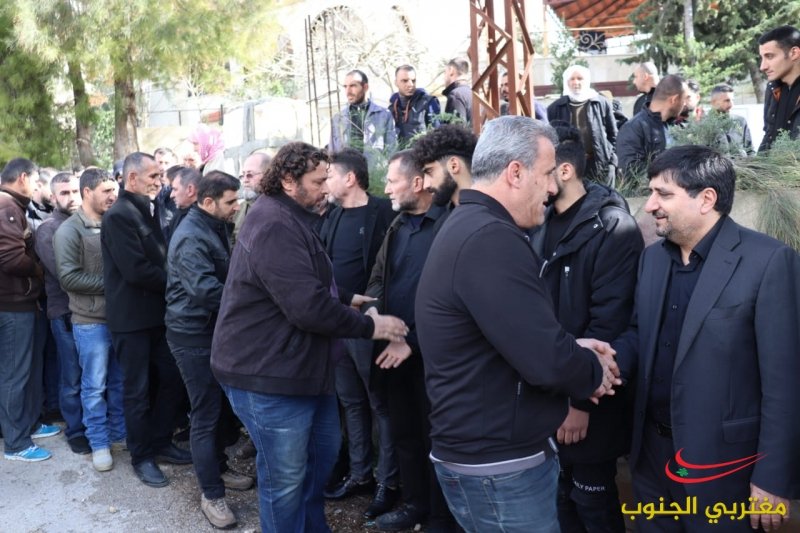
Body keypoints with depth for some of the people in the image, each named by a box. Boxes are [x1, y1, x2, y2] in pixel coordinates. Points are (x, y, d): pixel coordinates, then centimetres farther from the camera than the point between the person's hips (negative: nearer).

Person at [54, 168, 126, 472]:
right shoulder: (70, 230, -8)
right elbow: (68, 277, -15)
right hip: (90, 320, -5)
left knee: (119, 381, 14)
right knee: (94, 386, 4)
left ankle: (119, 434, 28)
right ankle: (99, 444, 17)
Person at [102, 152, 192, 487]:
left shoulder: (147, 211, 13)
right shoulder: (119, 215, -16)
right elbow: (136, 270, -23)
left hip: (156, 313, 8)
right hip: (132, 318, -8)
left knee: (170, 381, 12)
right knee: (137, 390, 4)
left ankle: (161, 443, 28)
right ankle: (142, 457, 19)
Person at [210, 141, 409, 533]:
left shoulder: (291, 219, 14)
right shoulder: (275, 225, -23)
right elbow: (308, 306, -29)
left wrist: (347, 298, 11)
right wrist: (369, 327, -19)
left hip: (302, 365, 11)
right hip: (268, 373, -11)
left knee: (324, 450, 23)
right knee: (285, 479, 3)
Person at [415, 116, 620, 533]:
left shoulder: (468, 227, 9)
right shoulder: (490, 239, -25)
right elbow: (547, 361, -28)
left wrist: (575, 351, 3)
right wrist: (595, 370, -7)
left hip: (486, 449, 10)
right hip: (498, 467, -10)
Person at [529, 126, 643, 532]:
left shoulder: (612, 229, -15)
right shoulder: (540, 223, 6)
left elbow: (607, 326, -19)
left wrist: (582, 399, -18)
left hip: (585, 398, -6)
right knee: (558, 497, 20)